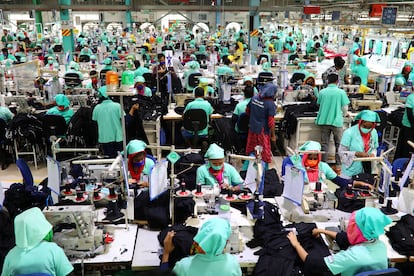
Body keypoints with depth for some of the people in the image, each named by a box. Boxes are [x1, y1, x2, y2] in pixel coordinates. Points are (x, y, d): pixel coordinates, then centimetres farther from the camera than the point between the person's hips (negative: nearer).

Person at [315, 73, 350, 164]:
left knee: (324, 143, 9)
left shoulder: (322, 92, 1)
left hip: (323, 120, 3)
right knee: (338, 143, 9)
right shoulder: (341, 92, -6)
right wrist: (343, 115, 19)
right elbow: (345, 108, -2)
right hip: (336, 121, -2)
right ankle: (339, 162, 12)